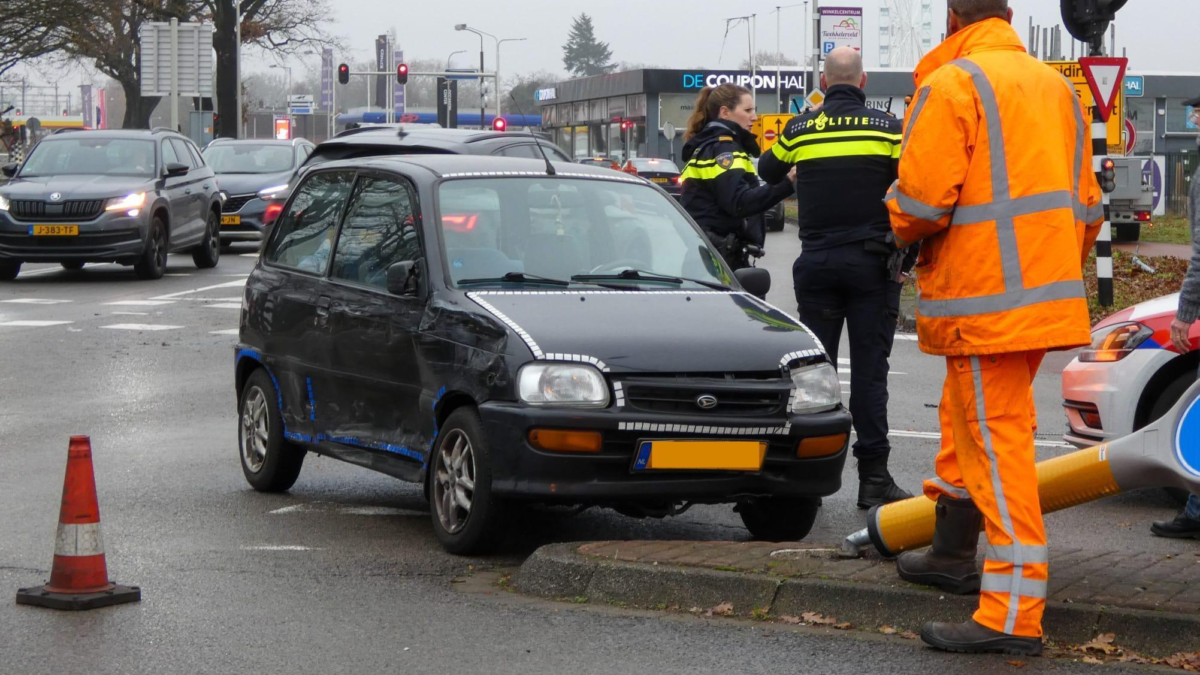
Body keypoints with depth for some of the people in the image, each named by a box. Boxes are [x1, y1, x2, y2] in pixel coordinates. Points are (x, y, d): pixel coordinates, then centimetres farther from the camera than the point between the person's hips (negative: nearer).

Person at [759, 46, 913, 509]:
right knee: (869, 370, -1)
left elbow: (768, 172, 21)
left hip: (816, 263, 2)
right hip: (872, 263, -2)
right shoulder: (887, 127, -3)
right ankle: (873, 477, -4)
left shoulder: (800, 129, 3)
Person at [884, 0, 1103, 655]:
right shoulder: (1054, 84, 16)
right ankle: (953, 549, 39)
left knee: (996, 442, -10)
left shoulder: (950, 85, -9)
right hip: (1046, 294, 8)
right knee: (963, 417, 25)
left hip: (986, 300, -8)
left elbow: (920, 202, -16)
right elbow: (1086, 203, 19)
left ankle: (1013, 614, -12)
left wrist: (902, 229, 6)